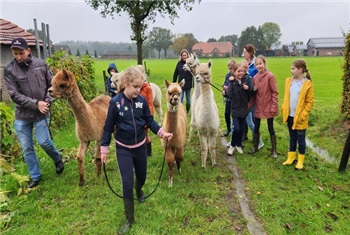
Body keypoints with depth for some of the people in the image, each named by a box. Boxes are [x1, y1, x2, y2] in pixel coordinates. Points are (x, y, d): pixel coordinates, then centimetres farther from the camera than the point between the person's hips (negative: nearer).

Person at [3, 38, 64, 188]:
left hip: (42, 113, -1)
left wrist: (48, 100, -11)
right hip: (22, 115, 1)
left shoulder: (40, 64, -3)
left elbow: (52, 85, 4)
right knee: (26, 148, 8)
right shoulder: (9, 70, -6)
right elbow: (14, 95, -11)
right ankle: (35, 177, 26)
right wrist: (36, 104, -19)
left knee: (43, 142, -4)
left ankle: (58, 159, 28)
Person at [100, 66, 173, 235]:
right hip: (123, 149, -3)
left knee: (142, 176, 19)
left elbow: (150, 121, 0)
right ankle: (129, 219, 15)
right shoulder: (115, 102, -17)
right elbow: (108, 127, -9)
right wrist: (104, 149, -5)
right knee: (127, 183, -2)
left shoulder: (142, 100, -9)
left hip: (140, 146, 3)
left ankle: (139, 190, 57)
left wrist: (162, 133, -14)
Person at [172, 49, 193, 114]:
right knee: (180, 99, -2)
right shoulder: (179, 63, 0)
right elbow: (175, 74, 6)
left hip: (188, 84, -1)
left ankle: (187, 111, 30)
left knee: (188, 98, 14)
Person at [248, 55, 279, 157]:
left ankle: (273, 150, 20)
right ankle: (255, 147, 31)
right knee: (256, 128, 13)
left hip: (268, 107, -5)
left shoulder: (270, 76, -12)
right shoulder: (255, 77, 4)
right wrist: (250, 105, 5)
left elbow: (275, 92, -11)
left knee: (270, 128, 6)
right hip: (258, 107, 5)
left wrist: (274, 106, -16)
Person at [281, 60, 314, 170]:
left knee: (300, 139, 8)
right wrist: (283, 109, 3)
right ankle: (291, 158, 30)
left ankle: (300, 161, 23)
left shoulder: (308, 84, -12)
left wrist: (302, 115, -15)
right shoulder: (289, 81, 4)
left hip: (299, 117, -5)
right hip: (290, 115, 5)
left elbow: (310, 102, -10)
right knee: (292, 138, 17)